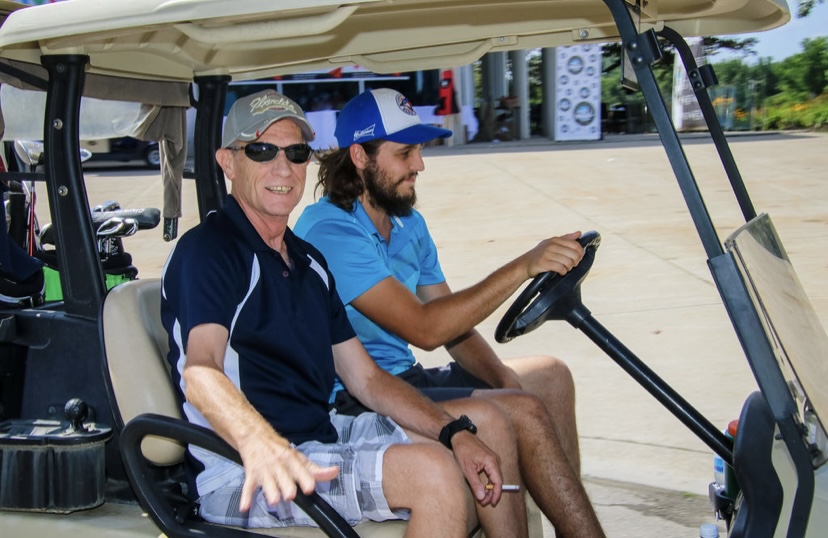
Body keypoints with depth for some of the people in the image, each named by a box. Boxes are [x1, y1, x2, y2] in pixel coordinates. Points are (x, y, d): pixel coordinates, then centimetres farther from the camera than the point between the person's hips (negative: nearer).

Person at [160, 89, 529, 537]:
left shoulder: (308, 260, 16)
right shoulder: (206, 251, -11)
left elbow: (365, 378, 14)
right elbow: (202, 370, -30)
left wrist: (455, 432, 0)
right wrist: (260, 443, -52)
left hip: (322, 436, 9)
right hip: (242, 478, -9)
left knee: (489, 424, 10)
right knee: (434, 471, -26)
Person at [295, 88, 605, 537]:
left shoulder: (409, 224, 10)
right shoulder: (329, 232, -20)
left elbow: (455, 325, 9)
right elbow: (423, 328, -28)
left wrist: (505, 378, -9)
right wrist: (523, 267, -30)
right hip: (355, 405, -10)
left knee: (551, 376, 10)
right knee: (522, 412, -20)